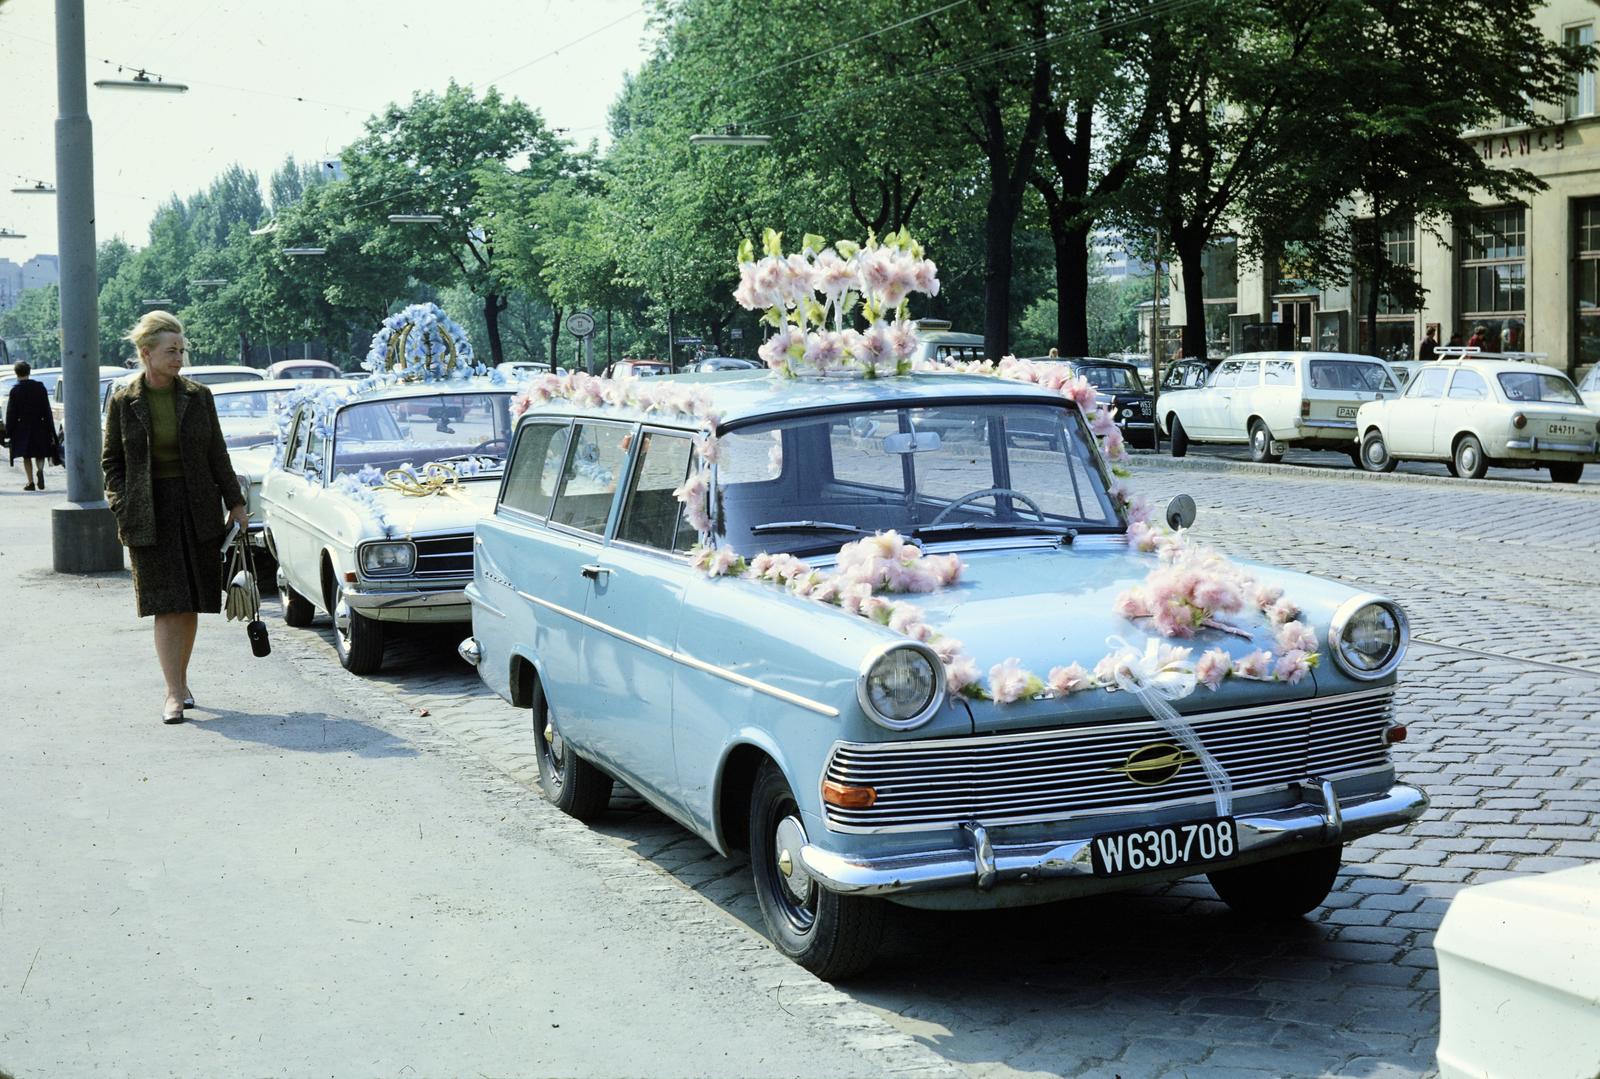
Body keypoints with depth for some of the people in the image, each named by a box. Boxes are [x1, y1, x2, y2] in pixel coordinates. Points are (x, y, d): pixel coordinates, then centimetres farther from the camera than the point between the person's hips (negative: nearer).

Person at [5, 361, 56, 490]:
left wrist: (9, 431, 2)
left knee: (26, 456, 8)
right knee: (40, 454, 11)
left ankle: (31, 482, 3)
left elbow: (10, 413, -5)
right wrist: (51, 430, 2)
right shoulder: (40, 387, -1)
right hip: (39, 426, 1)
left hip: (22, 428, -1)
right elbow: (47, 410, -1)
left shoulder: (15, 390, -7)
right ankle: (40, 470, -19)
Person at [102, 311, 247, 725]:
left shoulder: (198, 396, 4)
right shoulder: (123, 401, 0)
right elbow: (111, 460, 6)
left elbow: (217, 455, 9)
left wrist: (235, 502, 7)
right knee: (167, 606, -7)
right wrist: (121, 506, -4)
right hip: (148, 515, -2)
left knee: (190, 605, 6)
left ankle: (181, 680, 21)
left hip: (197, 509, 2)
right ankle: (174, 694, -6)